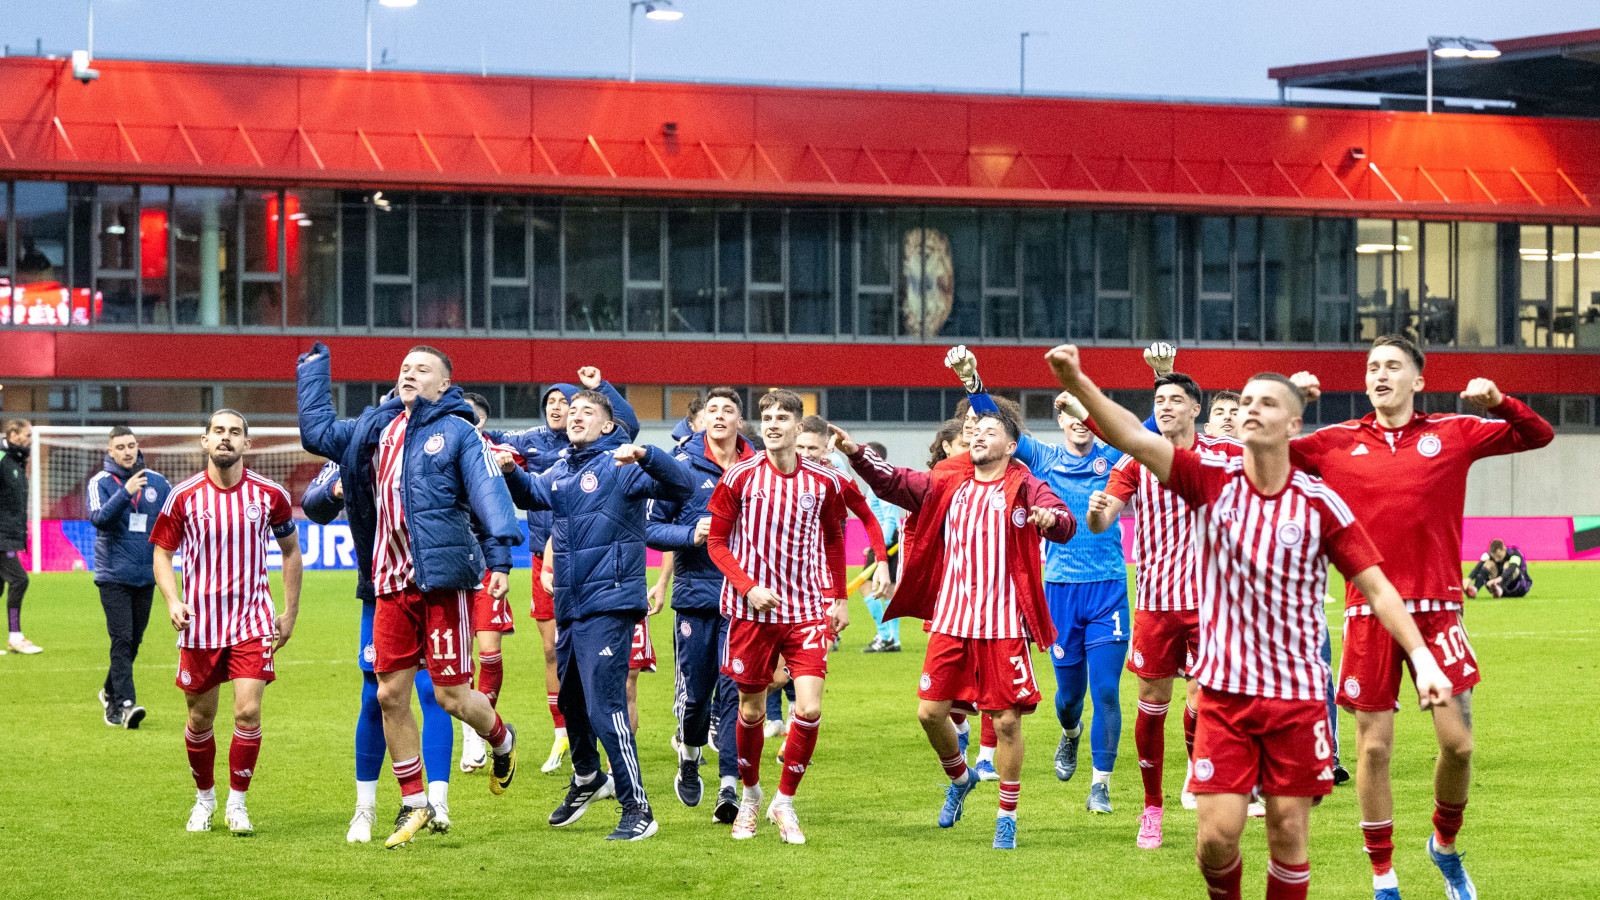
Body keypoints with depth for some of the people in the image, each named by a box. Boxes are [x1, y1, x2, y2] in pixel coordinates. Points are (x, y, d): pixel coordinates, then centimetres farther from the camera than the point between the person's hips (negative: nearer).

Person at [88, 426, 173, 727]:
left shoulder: (156, 482, 8)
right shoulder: (100, 483, -3)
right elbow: (98, 518, -18)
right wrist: (126, 492, -28)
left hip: (146, 575, 4)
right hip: (113, 575, -4)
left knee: (134, 640, 12)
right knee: (122, 639, -13)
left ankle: (110, 692, 30)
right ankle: (124, 703, -18)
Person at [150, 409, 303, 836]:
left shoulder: (269, 494, -2)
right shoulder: (184, 496, -4)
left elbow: (290, 549, 13)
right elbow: (161, 552, 6)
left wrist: (291, 613, 11)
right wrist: (172, 601, -11)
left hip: (253, 620, -1)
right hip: (200, 624, 1)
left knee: (248, 711, -13)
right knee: (201, 718, 9)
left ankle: (237, 802, 4)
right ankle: (204, 797, 31)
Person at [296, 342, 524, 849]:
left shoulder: (458, 432, -2)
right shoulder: (375, 428, 16)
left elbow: (488, 494, -11)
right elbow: (317, 432, 28)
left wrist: (499, 557, -23)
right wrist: (314, 372, 27)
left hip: (443, 579, -6)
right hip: (392, 583, 6)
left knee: (451, 695, -3)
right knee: (391, 695, 4)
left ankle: (502, 742, 30)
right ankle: (413, 805, 16)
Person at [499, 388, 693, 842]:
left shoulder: (620, 465, -9)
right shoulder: (561, 471, 13)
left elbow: (681, 486, -20)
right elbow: (531, 494, 29)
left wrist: (644, 455, -38)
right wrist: (511, 472, 7)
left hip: (608, 606, -8)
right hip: (569, 608, 8)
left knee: (605, 706, -14)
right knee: (571, 699, 22)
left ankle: (637, 808, -10)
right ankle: (587, 779, 46)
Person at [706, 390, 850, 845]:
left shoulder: (825, 482, 1)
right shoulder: (739, 478, -4)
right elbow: (716, 541, 2)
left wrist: (839, 597, 14)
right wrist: (748, 587, -11)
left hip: (807, 610, 1)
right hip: (753, 610, 0)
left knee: (809, 708, -12)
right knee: (751, 710, 8)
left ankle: (784, 802, 6)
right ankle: (750, 795, 31)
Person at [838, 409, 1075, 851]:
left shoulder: (1025, 488, -3)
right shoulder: (947, 486, 11)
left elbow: (1066, 525, -17)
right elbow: (894, 482, 6)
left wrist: (1052, 518, -41)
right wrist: (856, 453, -9)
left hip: (1004, 624, -4)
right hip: (951, 620, 4)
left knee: (1007, 721, -3)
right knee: (930, 712, 2)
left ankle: (1007, 818, 11)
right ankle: (960, 779, 31)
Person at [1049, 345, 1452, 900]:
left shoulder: (1320, 504, -3)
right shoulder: (1211, 479, -2)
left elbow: (1377, 587, 0)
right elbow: (1133, 439, -15)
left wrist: (1421, 658, -12)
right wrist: (1077, 383, -31)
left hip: (1297, 692, 0)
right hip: (1224, 691, 0)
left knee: (1288, 832, 2)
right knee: (1217, 834, -5)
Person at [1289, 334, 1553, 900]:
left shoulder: (1451, 434, 6)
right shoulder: (1338, 442, 7)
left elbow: (1537, 435, 8)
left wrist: (1498, 401, -10)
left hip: (1436, 607, 0)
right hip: (1369, 611, 0)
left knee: (1458, 741, -2)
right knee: (1374, 747, 0)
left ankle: (1445, 844, 26)